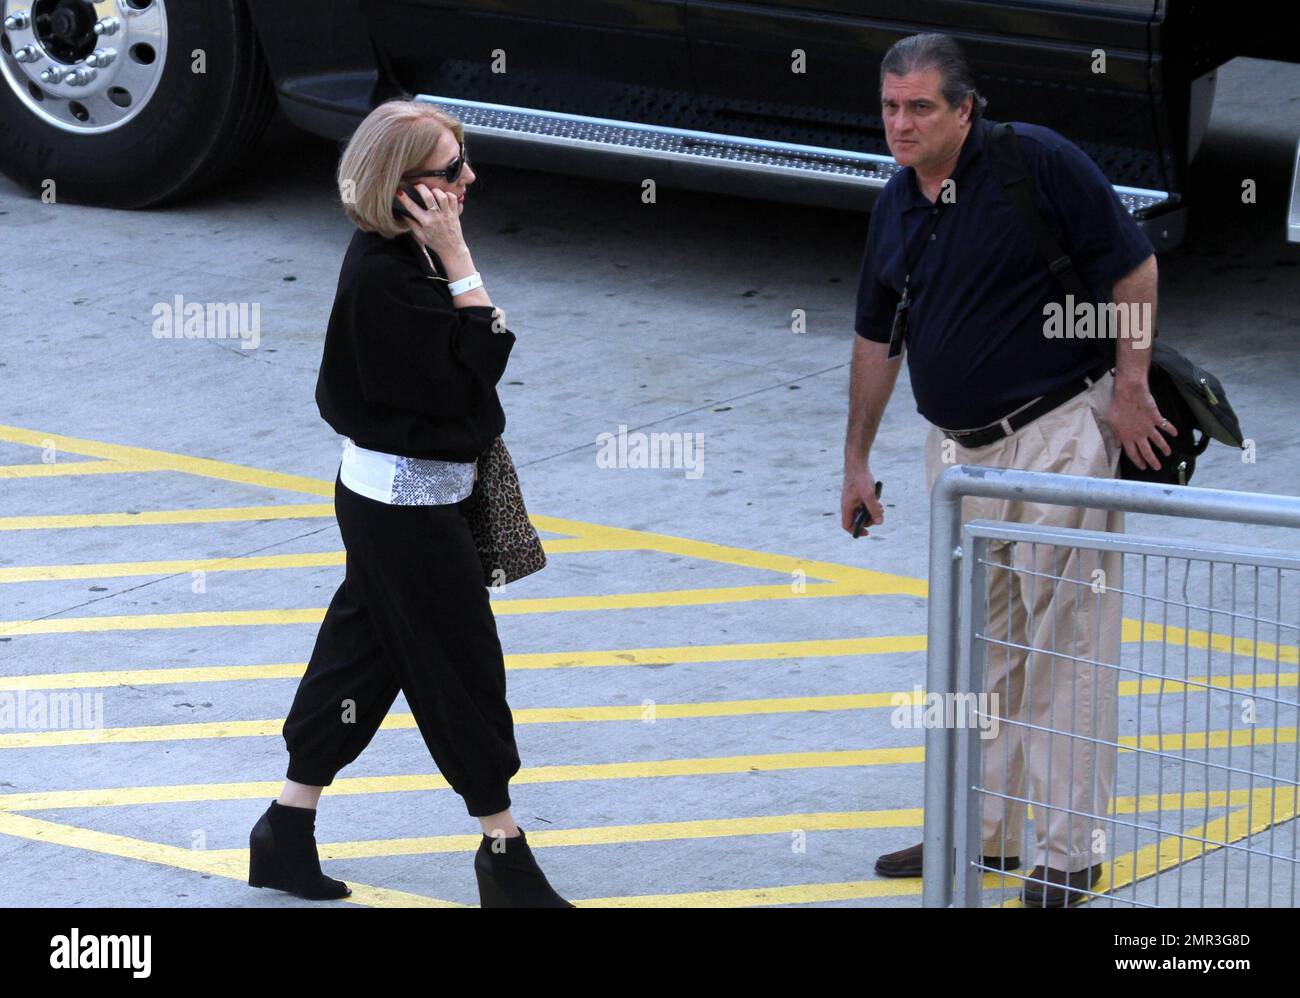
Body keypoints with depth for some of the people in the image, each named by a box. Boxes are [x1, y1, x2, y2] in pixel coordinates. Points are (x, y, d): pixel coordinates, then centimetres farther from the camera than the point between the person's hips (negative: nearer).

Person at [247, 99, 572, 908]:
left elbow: (471, 357, 14)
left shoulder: (404, 253, 4)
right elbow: (474, 367, -25)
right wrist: (457, 256, -25)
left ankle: (288, 831, 26)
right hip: (406, 505, -10)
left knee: (364, 653, 17)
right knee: (463, 665, 1)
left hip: (386, 497, 10)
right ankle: (505, 853, 14)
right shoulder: (383, 278, -26)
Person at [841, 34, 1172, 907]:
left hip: (1060, 432, -7)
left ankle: (1069, 853, 0)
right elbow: (877, 339, 17)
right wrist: (857, 459, 19)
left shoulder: (1037, 162, -13)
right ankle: (979, 829, 25)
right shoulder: (896, 207, 8)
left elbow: (1134, 267, -10)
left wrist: (1129, 389, -13)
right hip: (958, 446, 7)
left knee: (1065, 641, -5)